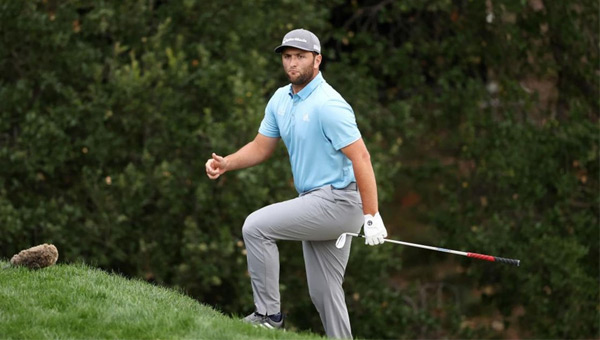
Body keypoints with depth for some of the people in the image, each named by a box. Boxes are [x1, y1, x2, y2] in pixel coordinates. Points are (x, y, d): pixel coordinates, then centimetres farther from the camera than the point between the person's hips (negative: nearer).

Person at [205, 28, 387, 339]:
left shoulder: (328, 104, -19)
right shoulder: (281, 99, 8)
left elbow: (361, 157, -22)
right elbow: (261, 147, 15)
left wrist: (372, 217, -24)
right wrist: (226, 163, -5)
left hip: (337, 202, -9)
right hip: (317, 202, 9)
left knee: (256, 227, -16)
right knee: (323, 292, 10)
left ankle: (268, 314, -9)